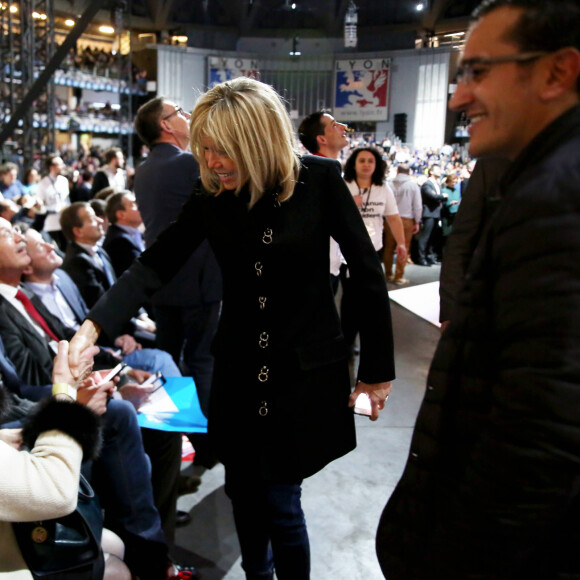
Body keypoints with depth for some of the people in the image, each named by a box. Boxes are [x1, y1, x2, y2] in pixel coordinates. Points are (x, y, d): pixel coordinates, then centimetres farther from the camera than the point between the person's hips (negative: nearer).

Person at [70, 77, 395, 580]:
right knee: (244, 491, 16)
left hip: (306, 372, -3)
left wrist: (378, 369, -5)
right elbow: (155, 265, -5)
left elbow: (367, 272, -8)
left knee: (281, 503, 1)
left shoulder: (320, 180, -13)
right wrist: (94, 326, -20)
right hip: (240, 370, 4)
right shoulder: (211, 197, -5)